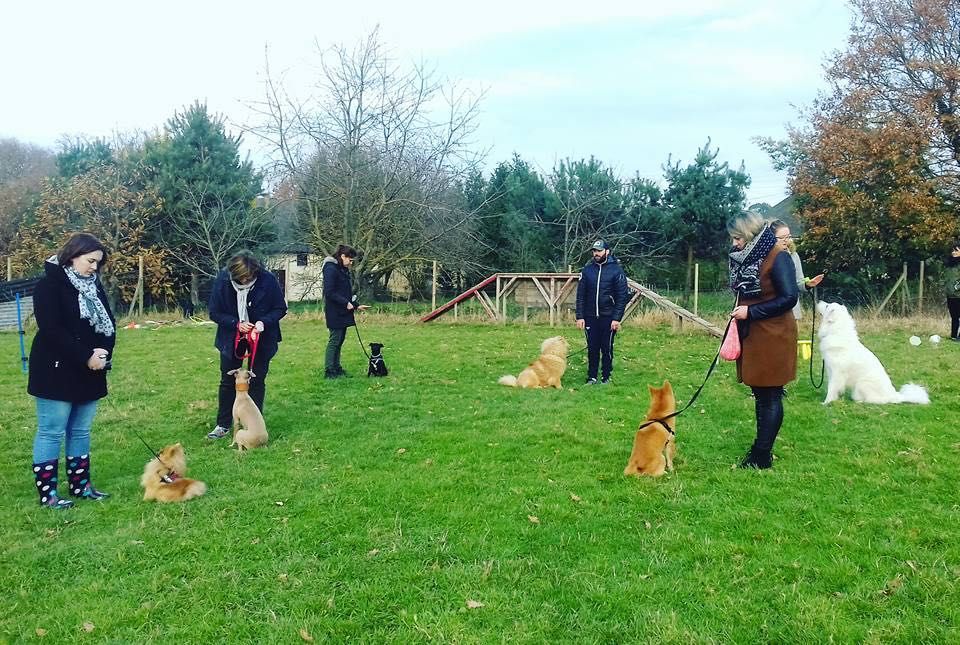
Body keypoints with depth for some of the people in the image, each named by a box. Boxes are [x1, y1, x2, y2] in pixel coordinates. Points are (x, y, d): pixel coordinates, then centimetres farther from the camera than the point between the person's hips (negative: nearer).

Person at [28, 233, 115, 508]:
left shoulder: (94, 286, 11)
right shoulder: (50, 285, -10)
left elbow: (109, 324, 9)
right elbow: (51, 330, -19)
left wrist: (103, 353, -9)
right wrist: (86, 357, -20)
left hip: (89, 372, 7)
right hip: (57, 371, -7)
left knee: (81, 431, 12)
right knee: (51, 431, -1)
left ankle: (81, 485, 20)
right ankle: (47, 493, 5)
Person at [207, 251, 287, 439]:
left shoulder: (268, 280, -22)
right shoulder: (222, 280, -18)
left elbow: (280, 309, -10)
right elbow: (214, 312, -10)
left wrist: (264, 322, -28)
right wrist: (236, 323, -24)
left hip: (261, 338, -1)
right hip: (231, 338, 2)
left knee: (257, 381, 7)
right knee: (227, 381, 10)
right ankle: (223, 425, 23)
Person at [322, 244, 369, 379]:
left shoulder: (344, 270, 15)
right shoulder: (331, 269, -14)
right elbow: (329, 292, -20)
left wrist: (357, 305, 13)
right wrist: (346, 303, -18)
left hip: (343, 312, 9)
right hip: (335, 312, -9)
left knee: (340, 339, 12)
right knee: (335, 340, -5)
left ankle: (336, 368, 19)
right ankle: (329, 371, 0)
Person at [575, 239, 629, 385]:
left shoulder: (616, 270, -4)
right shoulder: (587, 270, 5)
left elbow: (622, 296, -5)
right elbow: (580, 295, 6)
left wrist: (616, 318, -11)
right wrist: (579, 316, -2)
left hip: (608, 317, -2)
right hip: (590, 317, 3)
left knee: (607, 349, 5)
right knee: (592, 349, 7)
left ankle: (606, 377, 16)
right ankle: (592, 377, 16)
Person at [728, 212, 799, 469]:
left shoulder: (778, 257, -14)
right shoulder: (744, 258, 9)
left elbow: (789, 299, -18)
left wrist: (750, 312, -17)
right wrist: (739, 311, 4)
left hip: (772, 339, -8)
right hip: (751, 337, 8)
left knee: (770, 397, -1)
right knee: (760, 394, 14)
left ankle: (762, 456, 5)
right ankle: (762, 449, 24)